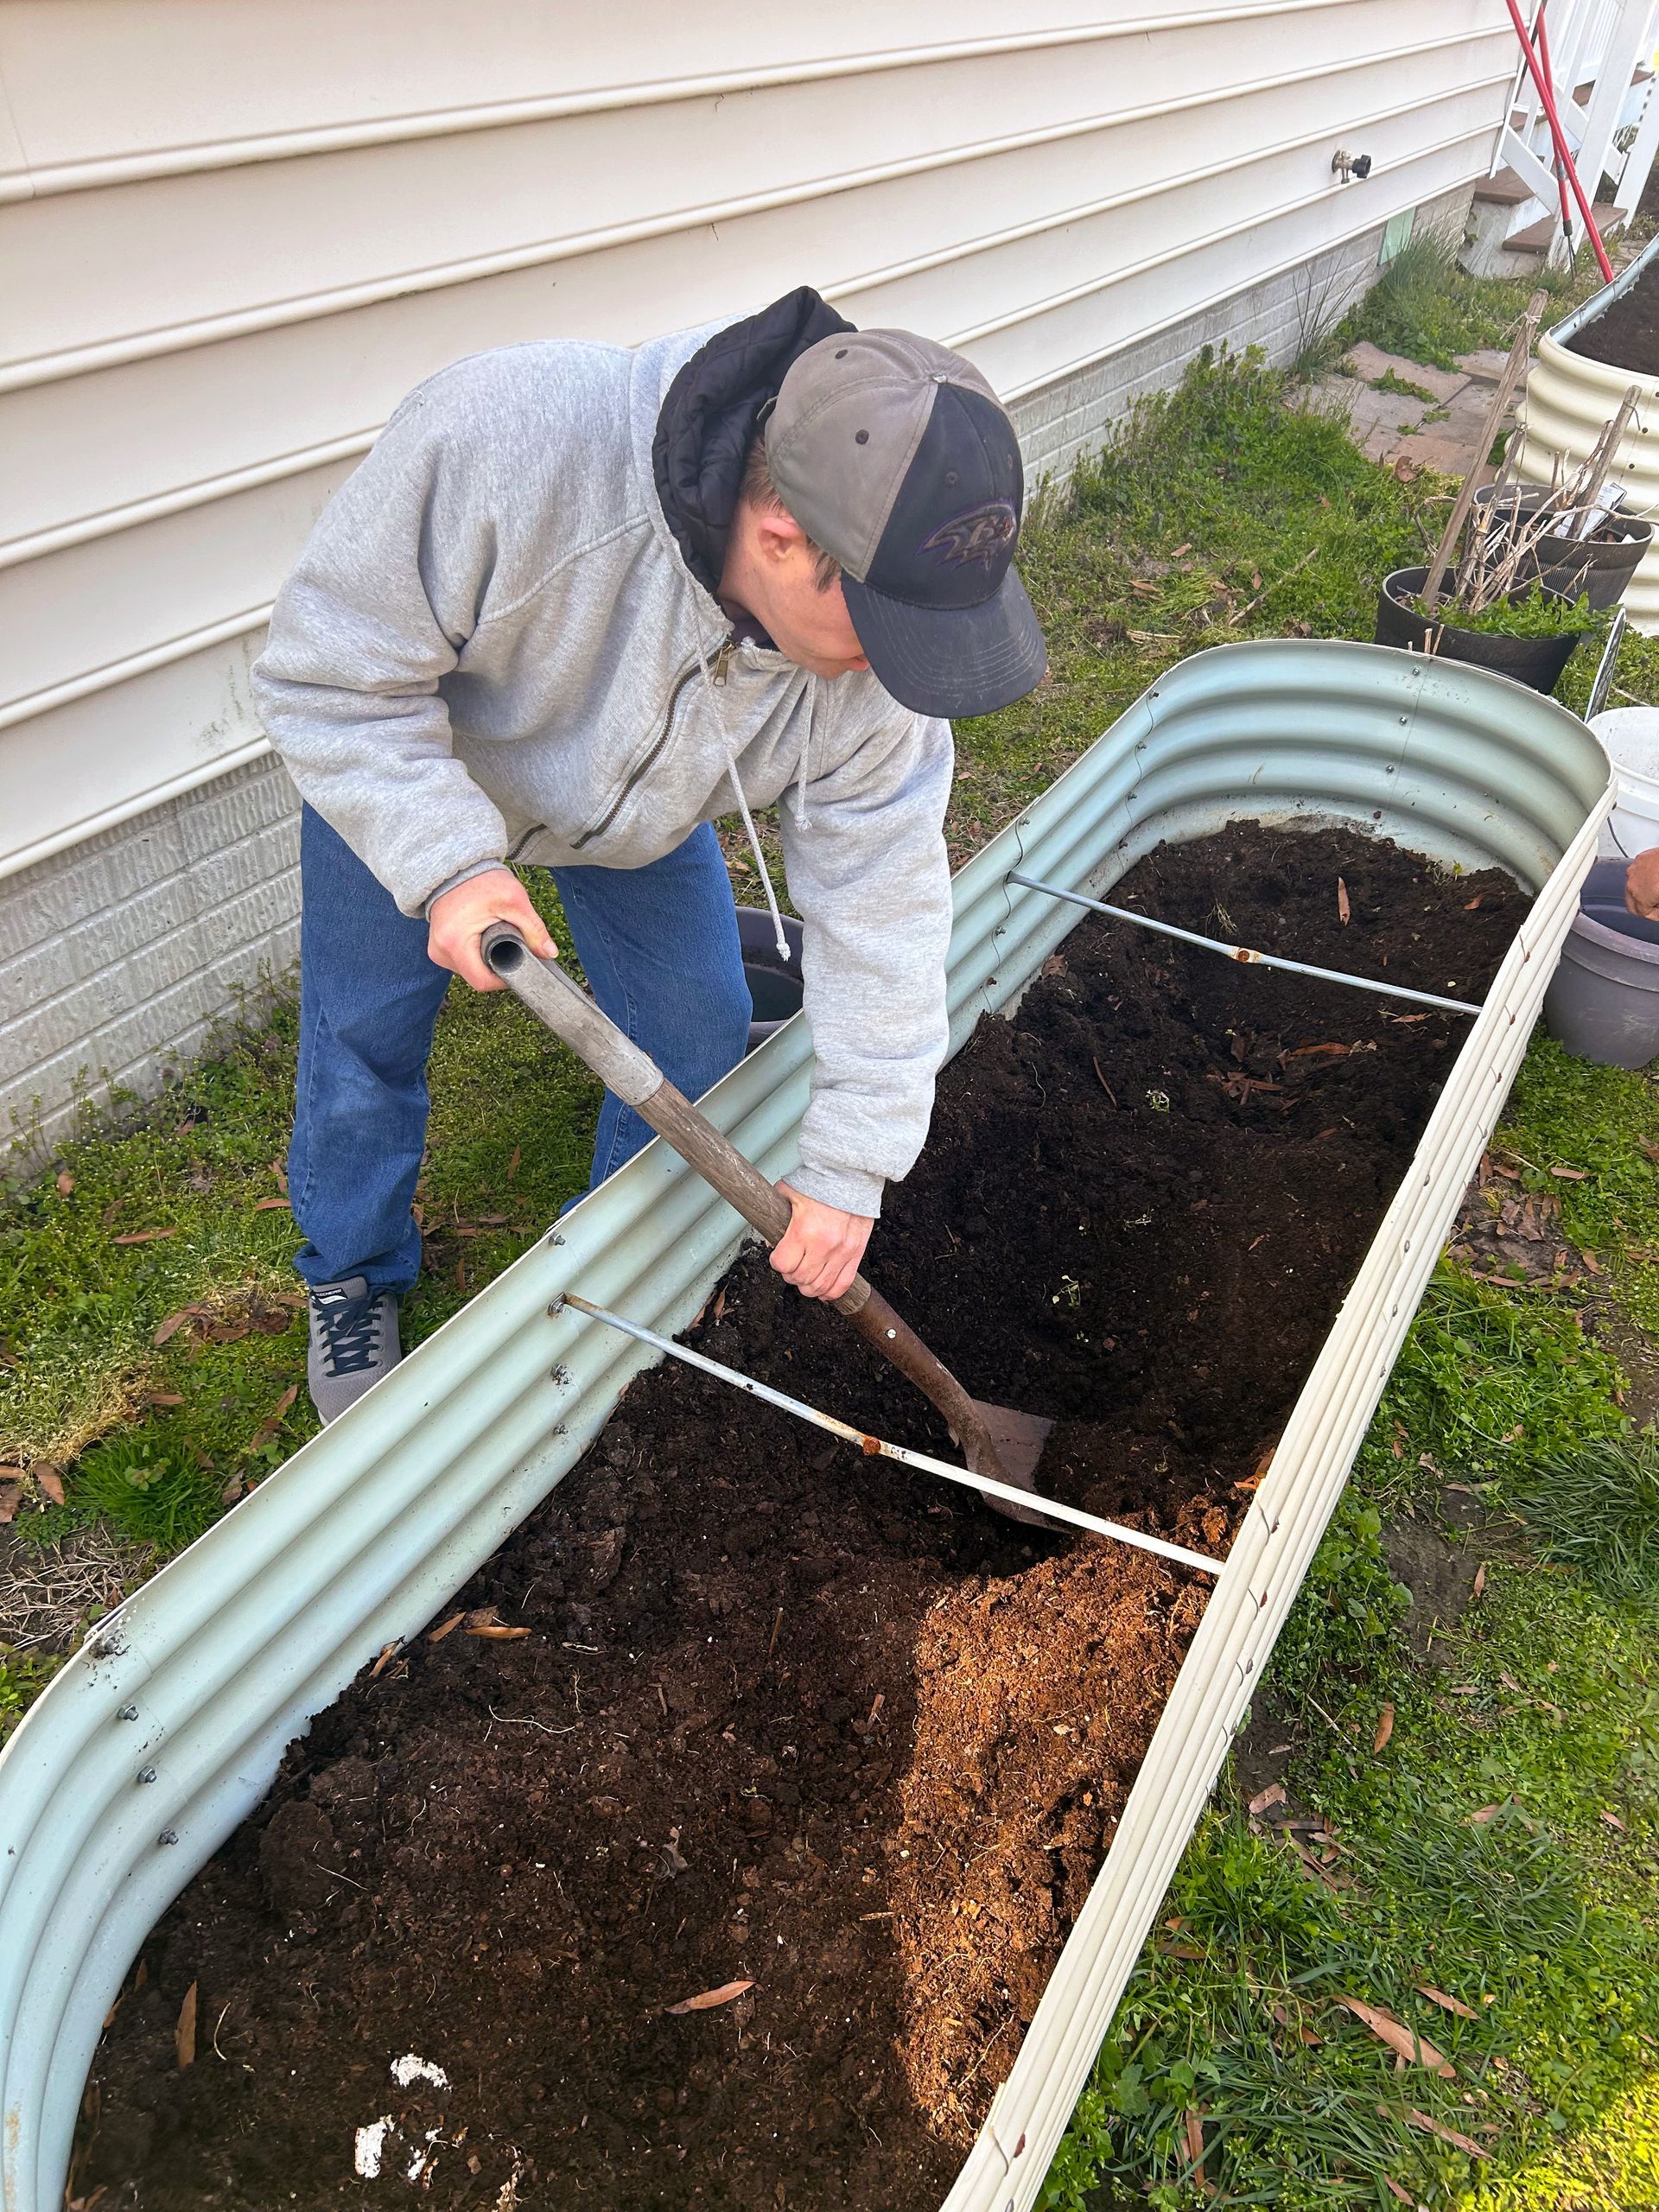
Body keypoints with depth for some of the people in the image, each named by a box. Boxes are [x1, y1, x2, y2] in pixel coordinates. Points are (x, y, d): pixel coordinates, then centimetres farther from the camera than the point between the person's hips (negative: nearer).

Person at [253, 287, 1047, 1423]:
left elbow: (879, 899, -24)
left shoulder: (879, 633, -31)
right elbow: (334, 667, -30)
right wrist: (446, 861, -43)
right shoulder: (503, 440, -44)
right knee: (368, 1035, 8)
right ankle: (355, 1280, 38)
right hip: (407, 766, -2)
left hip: (643, 803, 3)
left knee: (699, 1040, 6)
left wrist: (849, 1166, -22)